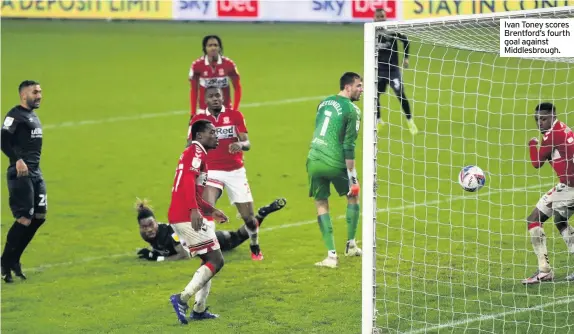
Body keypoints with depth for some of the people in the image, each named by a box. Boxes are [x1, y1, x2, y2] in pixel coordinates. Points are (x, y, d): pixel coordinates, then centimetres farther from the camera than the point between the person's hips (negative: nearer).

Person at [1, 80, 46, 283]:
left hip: (35, 173, 9)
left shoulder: (33, 116, 19)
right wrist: (18, 160, -31)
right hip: (21, 173, -9)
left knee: (39, 216, 7)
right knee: (24, 219, -12)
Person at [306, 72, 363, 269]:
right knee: (353, 196, 21)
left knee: (321, 204, 9)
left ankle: (331, 255, 1)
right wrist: (352, 174, -9)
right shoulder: (352, 110, -8)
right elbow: (348, 146, -12)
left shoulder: (324, 102, 12)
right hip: (335, 164, -5)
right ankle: (351, 245, 26)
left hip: (314, 161, 5)